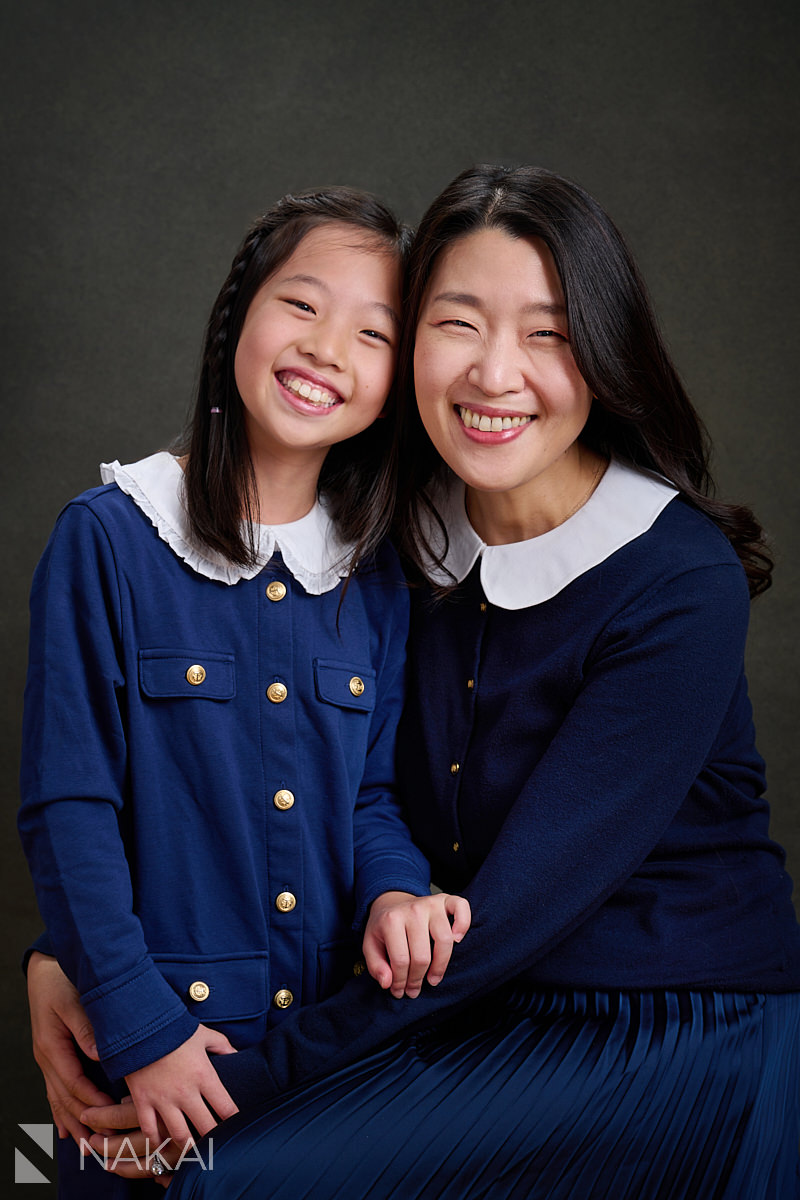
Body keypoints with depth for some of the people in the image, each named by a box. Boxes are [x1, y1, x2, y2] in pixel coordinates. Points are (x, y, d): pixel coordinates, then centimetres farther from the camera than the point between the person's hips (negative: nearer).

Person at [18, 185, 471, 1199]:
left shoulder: (376, 579, 4)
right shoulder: (108, 539, -10)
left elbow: (370, 791, 10)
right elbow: (67, 810, -11)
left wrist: (394, 894, -11)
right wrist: (139, 1028, -14)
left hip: (333, 1033, 4)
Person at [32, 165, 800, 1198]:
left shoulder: (682, 584, -18)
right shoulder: (413, 550, 0)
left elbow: (518, 904, -21)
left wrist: (264, 1072, -21)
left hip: (676, 1042, -5)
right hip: (483, 1015, 5)